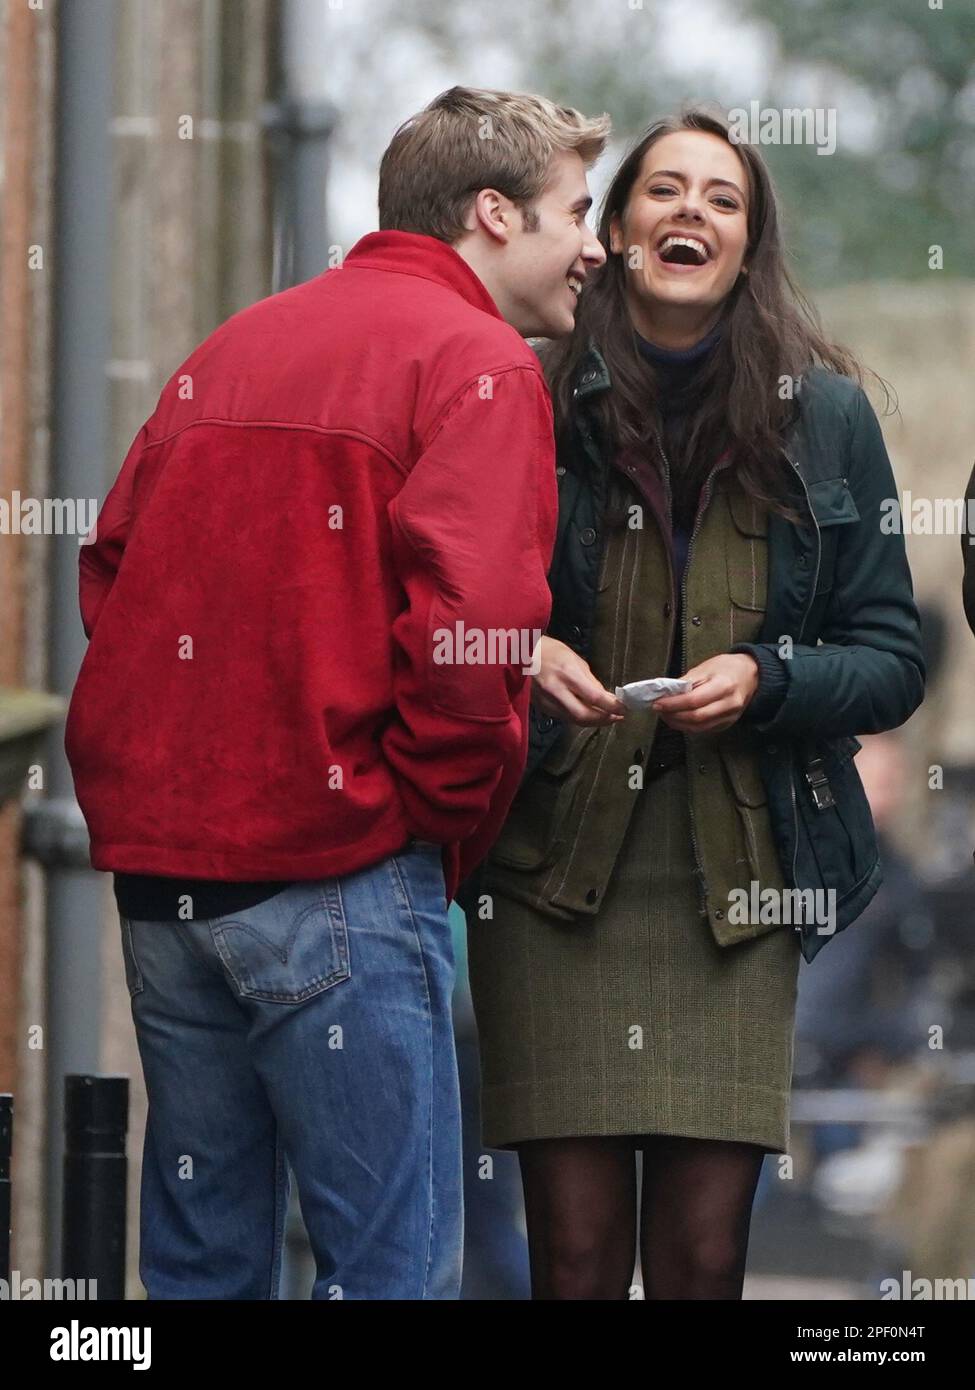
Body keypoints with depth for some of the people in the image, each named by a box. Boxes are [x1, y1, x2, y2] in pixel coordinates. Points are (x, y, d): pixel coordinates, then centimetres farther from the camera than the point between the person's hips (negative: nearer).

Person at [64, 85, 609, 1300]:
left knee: (198, 1254, 14)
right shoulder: (476, 363, -6)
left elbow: (112, 568, 16)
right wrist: (452, 818, -6)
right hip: (333, 877, -8)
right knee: (393, 1264, -4)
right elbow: (465, 614, -19)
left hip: (159, 867, 8)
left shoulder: (231, 348, 18)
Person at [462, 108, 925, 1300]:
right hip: (550, 858, -1)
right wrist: (516, 656, -11)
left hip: (736, 876, 1)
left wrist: (763, 683, -11)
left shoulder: (824, 416, 6)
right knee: (577, 1246, -4)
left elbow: (891, 662, 7)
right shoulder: (532, 400, 3)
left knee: (704, 1252, -2)